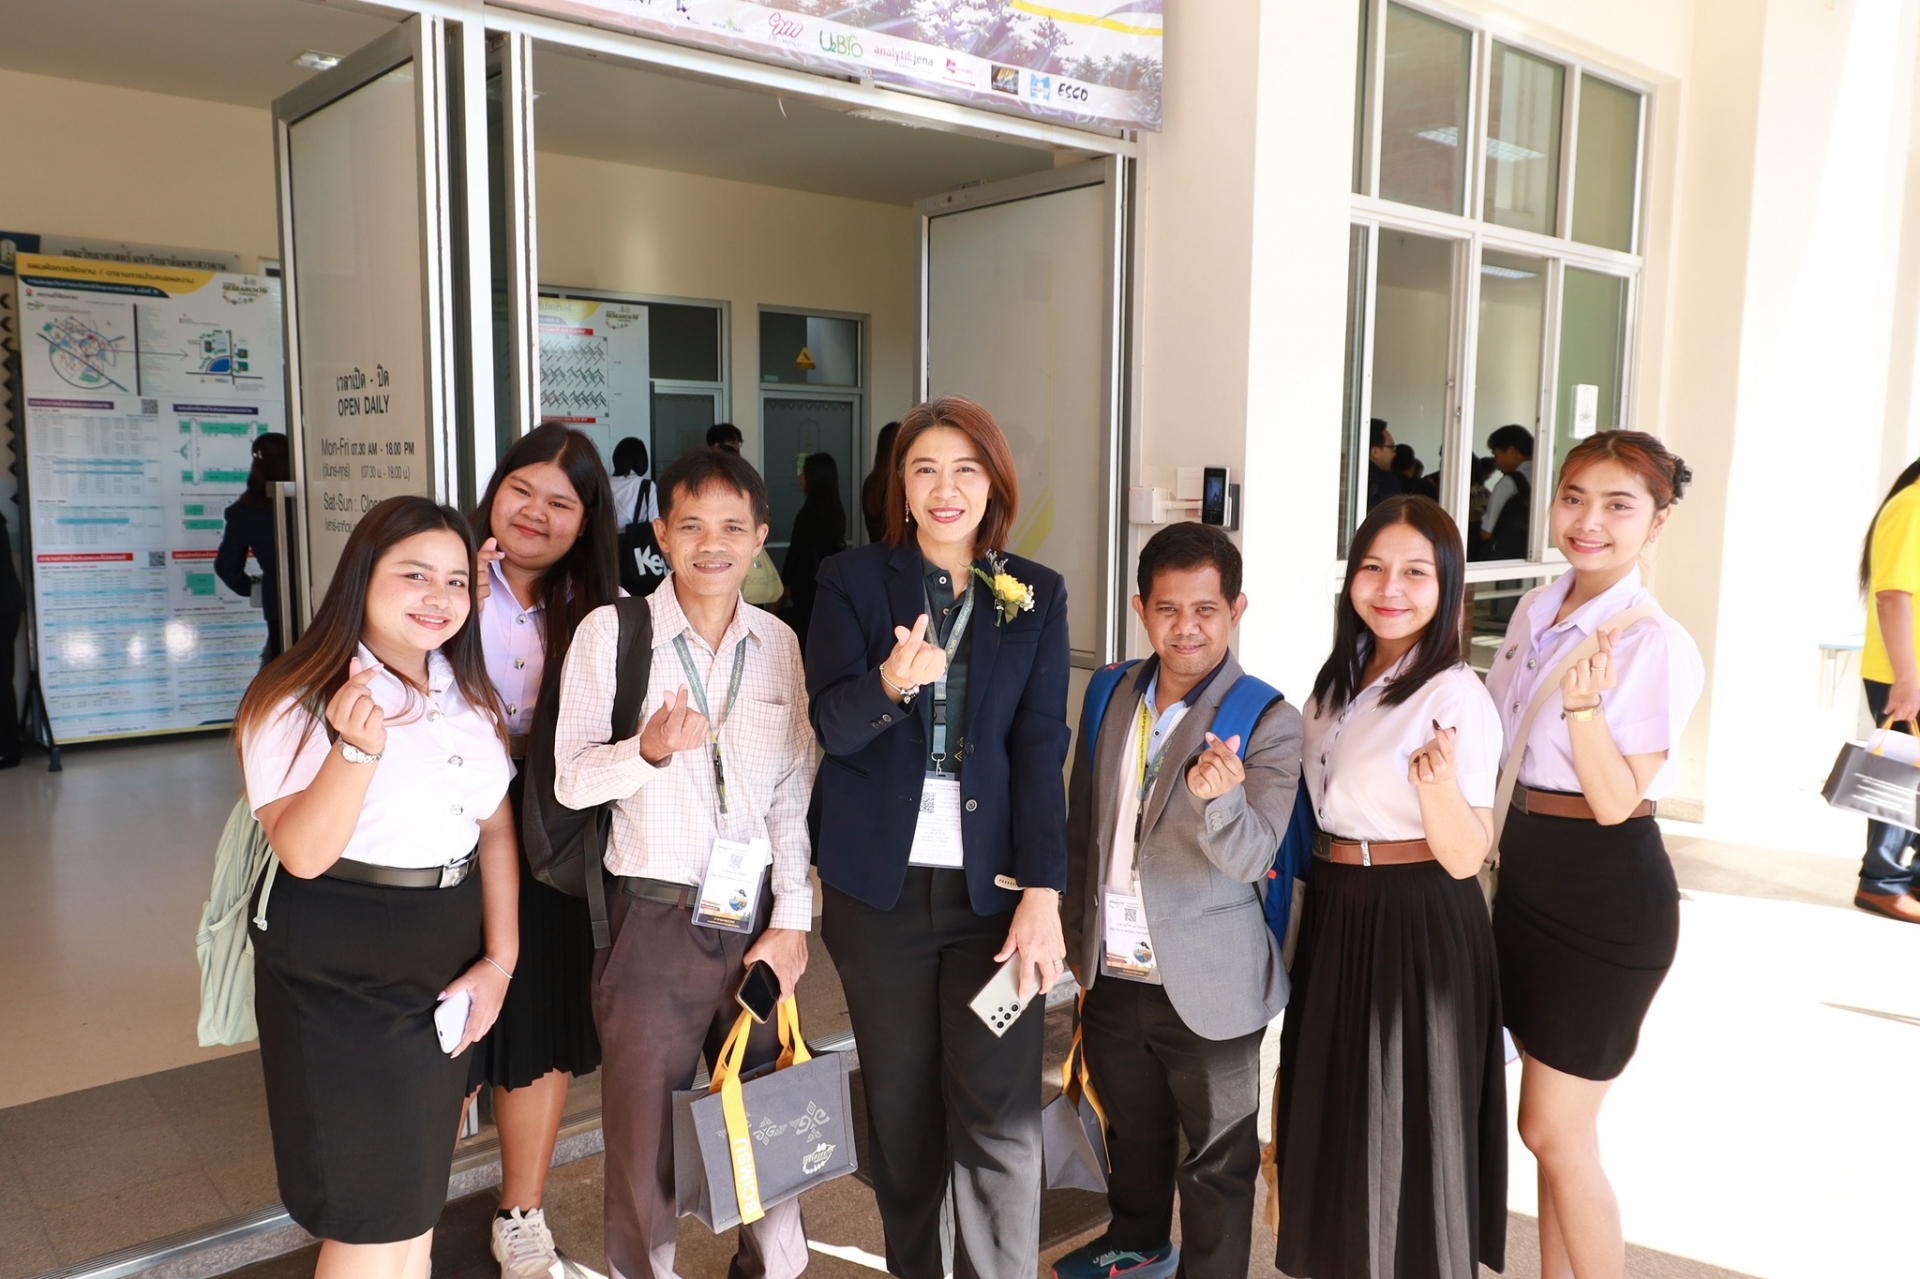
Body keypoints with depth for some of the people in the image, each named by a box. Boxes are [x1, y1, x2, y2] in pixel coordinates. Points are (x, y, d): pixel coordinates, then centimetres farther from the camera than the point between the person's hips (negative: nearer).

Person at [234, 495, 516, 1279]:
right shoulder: (298, 701, -15)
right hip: (338, 978, -6)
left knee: (418, 1198, 19)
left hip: (446, 970, 6)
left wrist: (500, 957, 1)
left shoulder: (470, 697, 5)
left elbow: (495, 830, 7)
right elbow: (303, 853, -22)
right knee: (372, 1216, 4)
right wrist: (358, 748, -36)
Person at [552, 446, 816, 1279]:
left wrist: (791, 920, 0)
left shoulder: (779, 645, 3)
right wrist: (648, 748, -26)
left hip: (757, 917, 3)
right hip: (651, 918, -2)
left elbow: (793, 794, 5)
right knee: (644, 1134, 9)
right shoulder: (610, 632, -5)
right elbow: (570, 780, -7)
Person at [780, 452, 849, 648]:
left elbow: (797, 548, -12)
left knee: (806, 631, -2)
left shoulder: (811, 508, -16)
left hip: (809, 580, -8)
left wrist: (787, 581, -4)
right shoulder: (837, 507, 6)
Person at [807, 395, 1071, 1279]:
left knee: (996, 1114, -1)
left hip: (994, 884, 0)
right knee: (898, 1104, 13)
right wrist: (890, 683, -30)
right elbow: (832, 726, -8)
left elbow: (1041, 748, -1)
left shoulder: (1037, 595, 5)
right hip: (879, 883, 1)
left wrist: (1042, 890, -9)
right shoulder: (852, 581, 2)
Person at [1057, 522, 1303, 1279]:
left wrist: (1217, 795, -41)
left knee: (1216, 1159, 12)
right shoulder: (1111, 697, 1)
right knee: (1131, 1133, 26)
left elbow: (1250, 857, -21)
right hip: (1112, 977, 5)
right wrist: (1076, 933, 12)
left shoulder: (1269, 723, -14)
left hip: (1207, 988, -5)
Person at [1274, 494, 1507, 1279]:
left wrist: (1438, 781, -35)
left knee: (1403, 1127, 7)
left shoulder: (1456, 697, -15)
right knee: (1334, 1117, 18)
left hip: (1416, 930, -7)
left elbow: (1464, 858, -18)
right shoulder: (1337, 681, 7)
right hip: (1332, 918, 7)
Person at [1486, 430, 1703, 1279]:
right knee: (1555, 1128, 18)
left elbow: (1616, 801, -19)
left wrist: (1584, 703, -32)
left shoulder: (1657, 645, -17)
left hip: (1605, 899, -7)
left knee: (1555, 1133, 3)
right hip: (1527, 876, 7)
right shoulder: (1535, 611, 4)